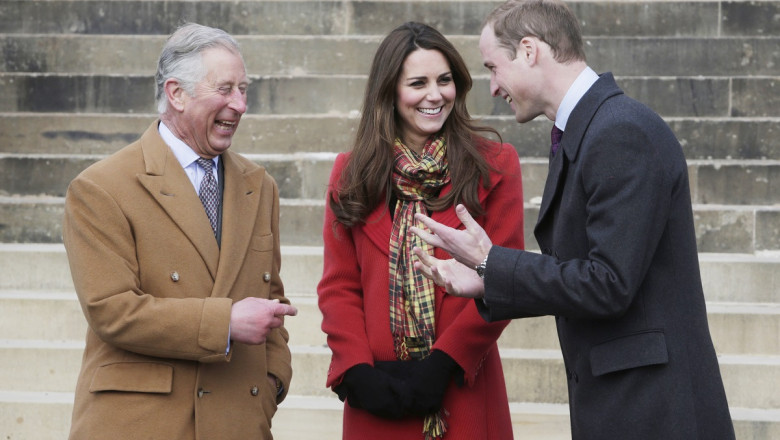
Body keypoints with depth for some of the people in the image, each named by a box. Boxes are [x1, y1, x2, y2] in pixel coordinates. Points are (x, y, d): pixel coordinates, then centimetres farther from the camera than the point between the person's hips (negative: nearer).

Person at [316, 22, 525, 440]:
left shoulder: (495, 166, 1)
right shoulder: (351, 172, 7)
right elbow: (338, 287, 4)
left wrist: (444, 364, -14)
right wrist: (357, 371, -10)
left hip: (464, 394, -1)